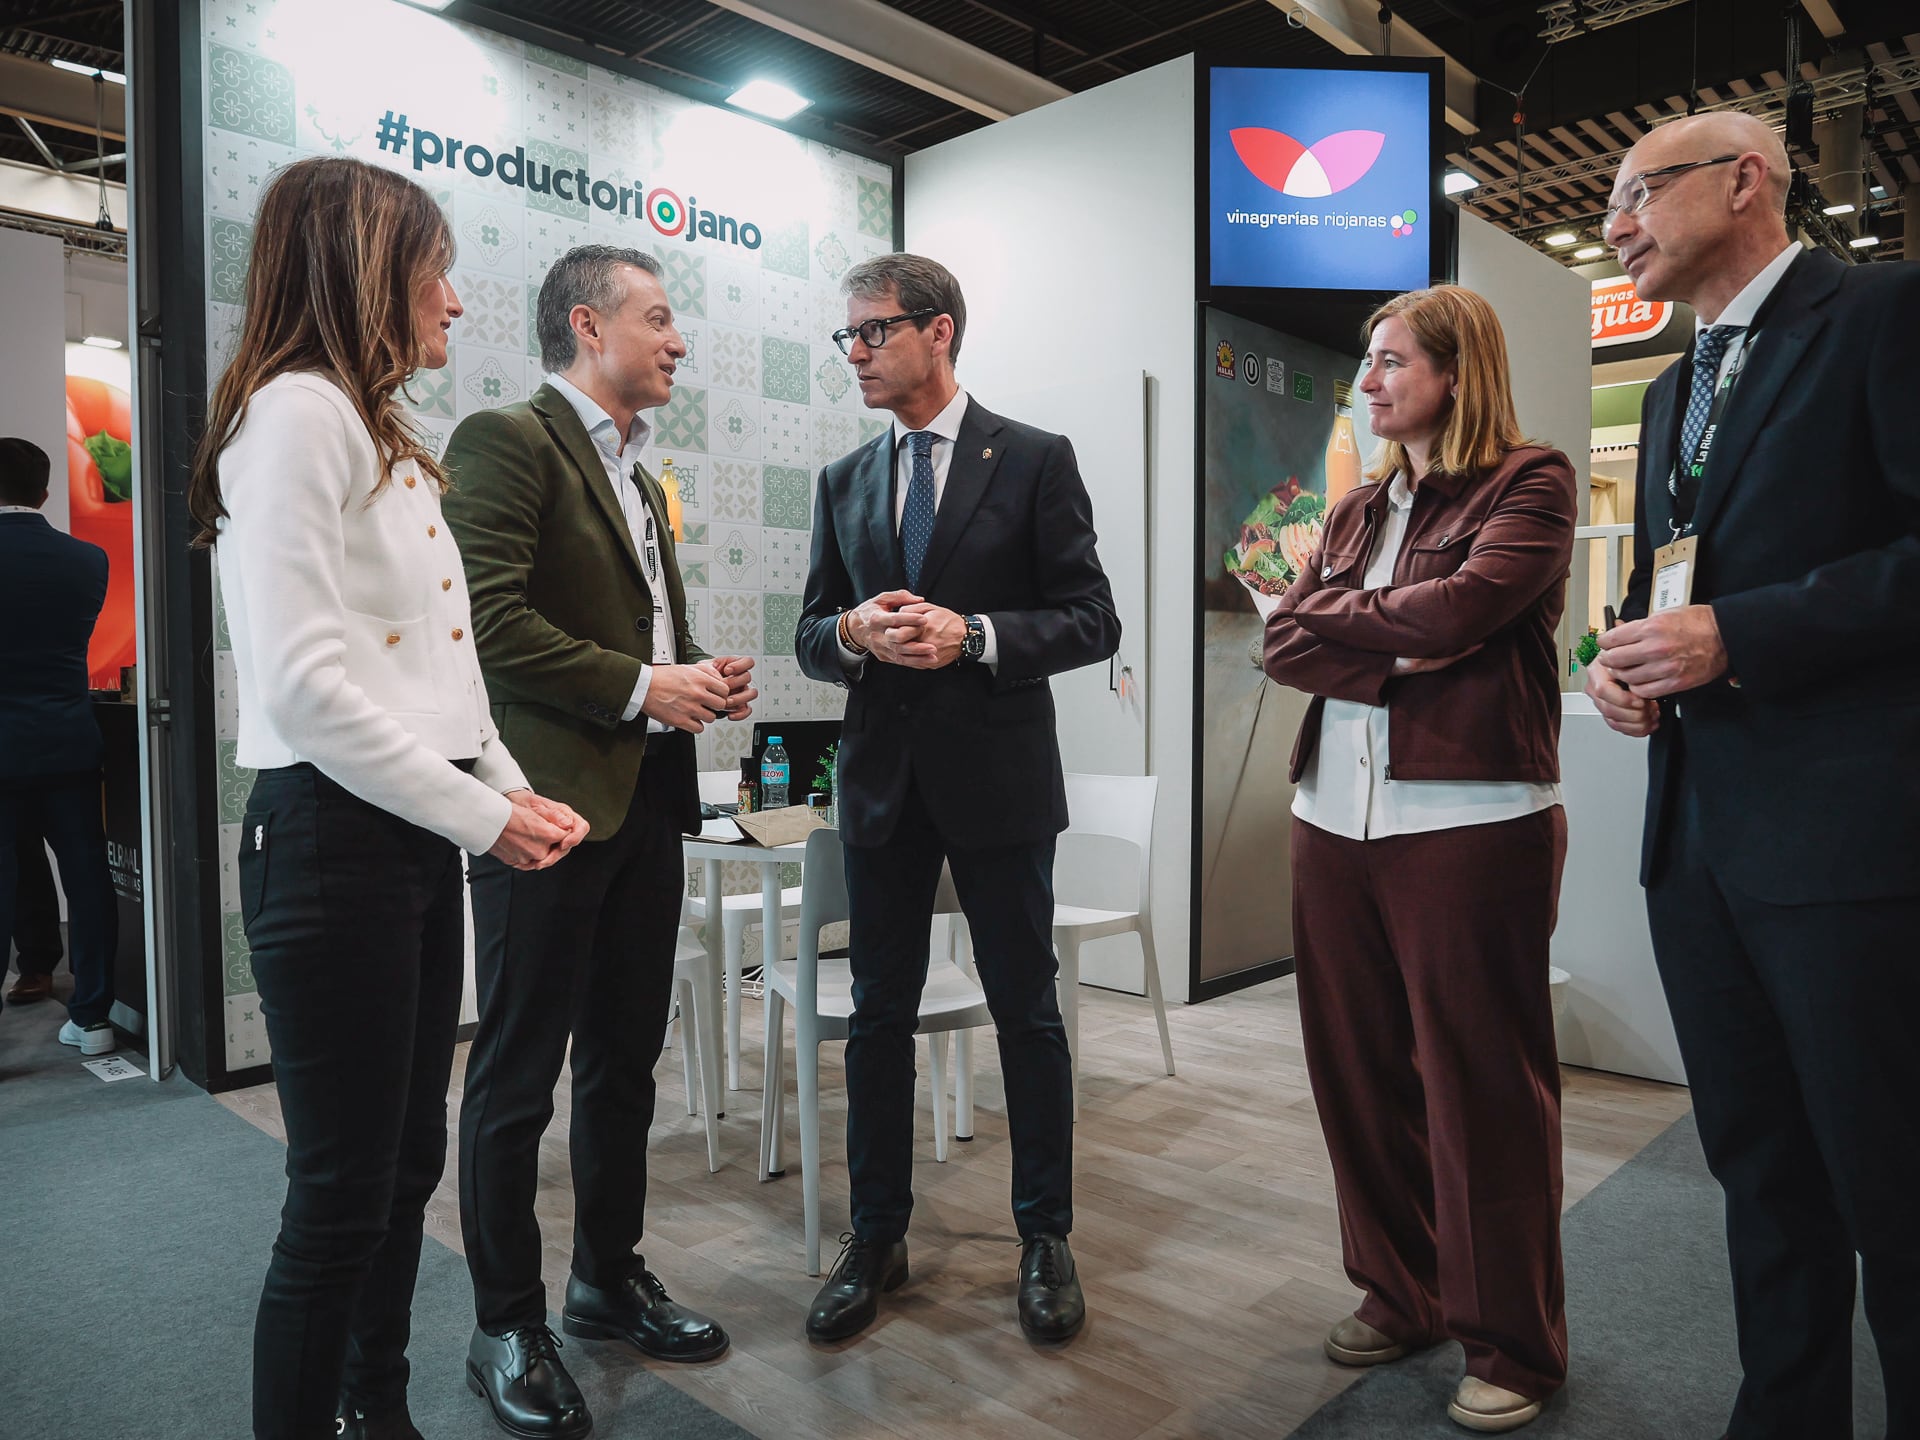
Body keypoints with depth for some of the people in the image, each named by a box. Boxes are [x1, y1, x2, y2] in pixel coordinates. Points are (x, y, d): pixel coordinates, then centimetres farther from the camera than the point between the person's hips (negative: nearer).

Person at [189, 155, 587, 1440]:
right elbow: (302, 681, -21)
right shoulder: (297, 411, -11)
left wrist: (508, 786, 6)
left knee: (408, 1160, 18)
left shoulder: (385, 438, 18)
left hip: (418, 835, 9)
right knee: (343, 1191, 1)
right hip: (334, 837, -9)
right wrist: (482, 815, -16)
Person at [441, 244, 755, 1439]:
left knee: (625, 1060, 17)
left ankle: (609, 1279, 34)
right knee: (518, 1074, 5)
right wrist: (642, 687, -17)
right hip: (552, 801, -8)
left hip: (647, 800, 9)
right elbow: (489, 619, -18)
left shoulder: (638, 476, 19)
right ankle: (508, 1328, 21)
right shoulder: (506, 441, -8)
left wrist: (705, 678, 5)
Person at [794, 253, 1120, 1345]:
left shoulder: (1035, 460, -2)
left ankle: (1046, 1236, 25)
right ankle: (879, 1239, 27)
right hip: (882, 776, 4)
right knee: (881, 1013, 11)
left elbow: (1094, 622, -5)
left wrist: (972, 636, -19)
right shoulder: (844, 483, 11)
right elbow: (811, 637, 12)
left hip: (997, 775, -4)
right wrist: (854, 632, -11)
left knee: (1028, 1012, 7)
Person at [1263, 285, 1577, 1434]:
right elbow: (1285, 642, 6)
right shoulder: (1359, 508, 18)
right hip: (1338, 815, 6)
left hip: (1471, 816, -6)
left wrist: (1340, 614, 0)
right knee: (1359, 1071, 11)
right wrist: (1403, 656, -10)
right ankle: (1400, 1296, 30)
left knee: (1481, 1085, 3)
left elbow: (1459, 608, -16)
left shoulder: (1530, 482, 1)